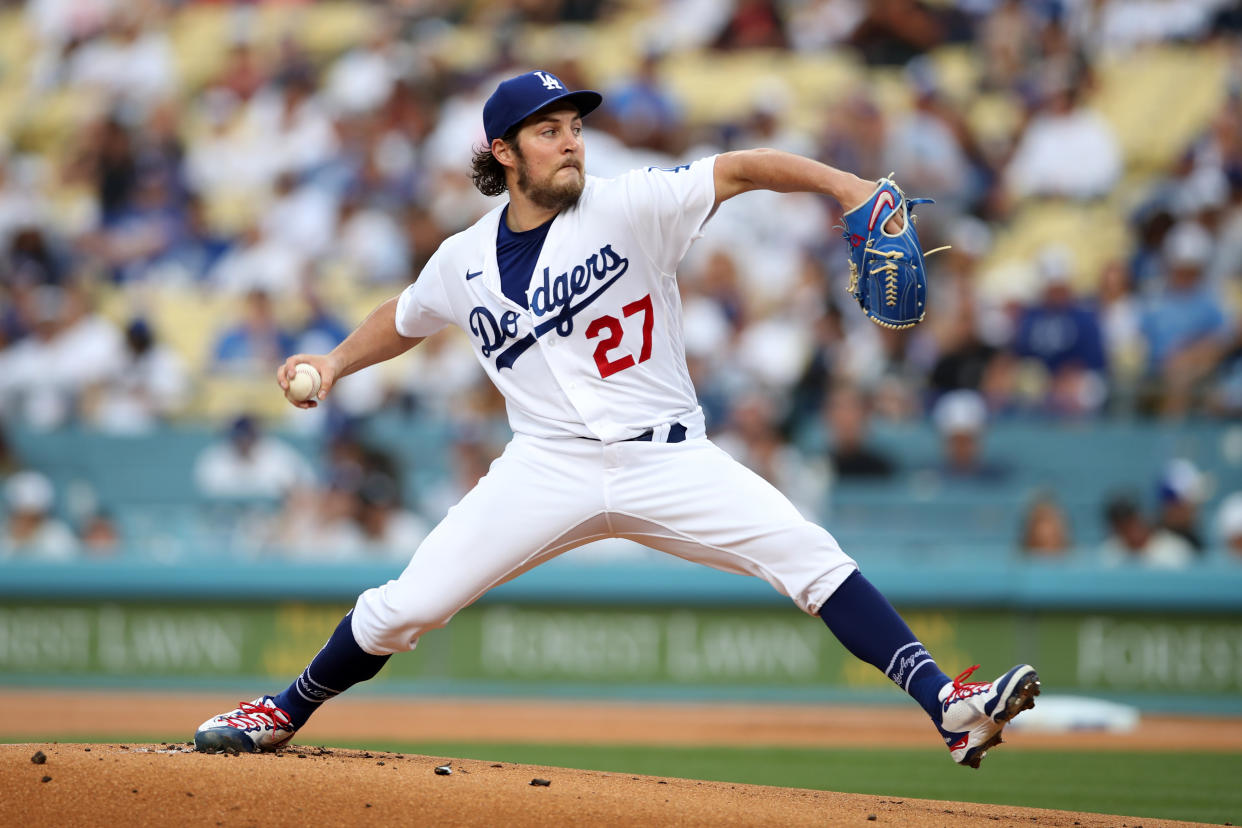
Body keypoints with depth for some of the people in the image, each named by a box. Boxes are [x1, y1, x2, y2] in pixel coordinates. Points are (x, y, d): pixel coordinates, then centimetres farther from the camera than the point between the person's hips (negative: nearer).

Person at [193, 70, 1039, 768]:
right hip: (550, 468, 2)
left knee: (809, 556, -20)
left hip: (667, 460, -2)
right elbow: (404, 320, 26)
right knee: (405, 607, -3)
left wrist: (843, 184, -29)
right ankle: (283, 715, 21)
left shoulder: (632, 207, -6)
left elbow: (742, 169, -15)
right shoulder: (464, 262, 5)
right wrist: (334, 364, 11)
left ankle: (949, 707, -23)